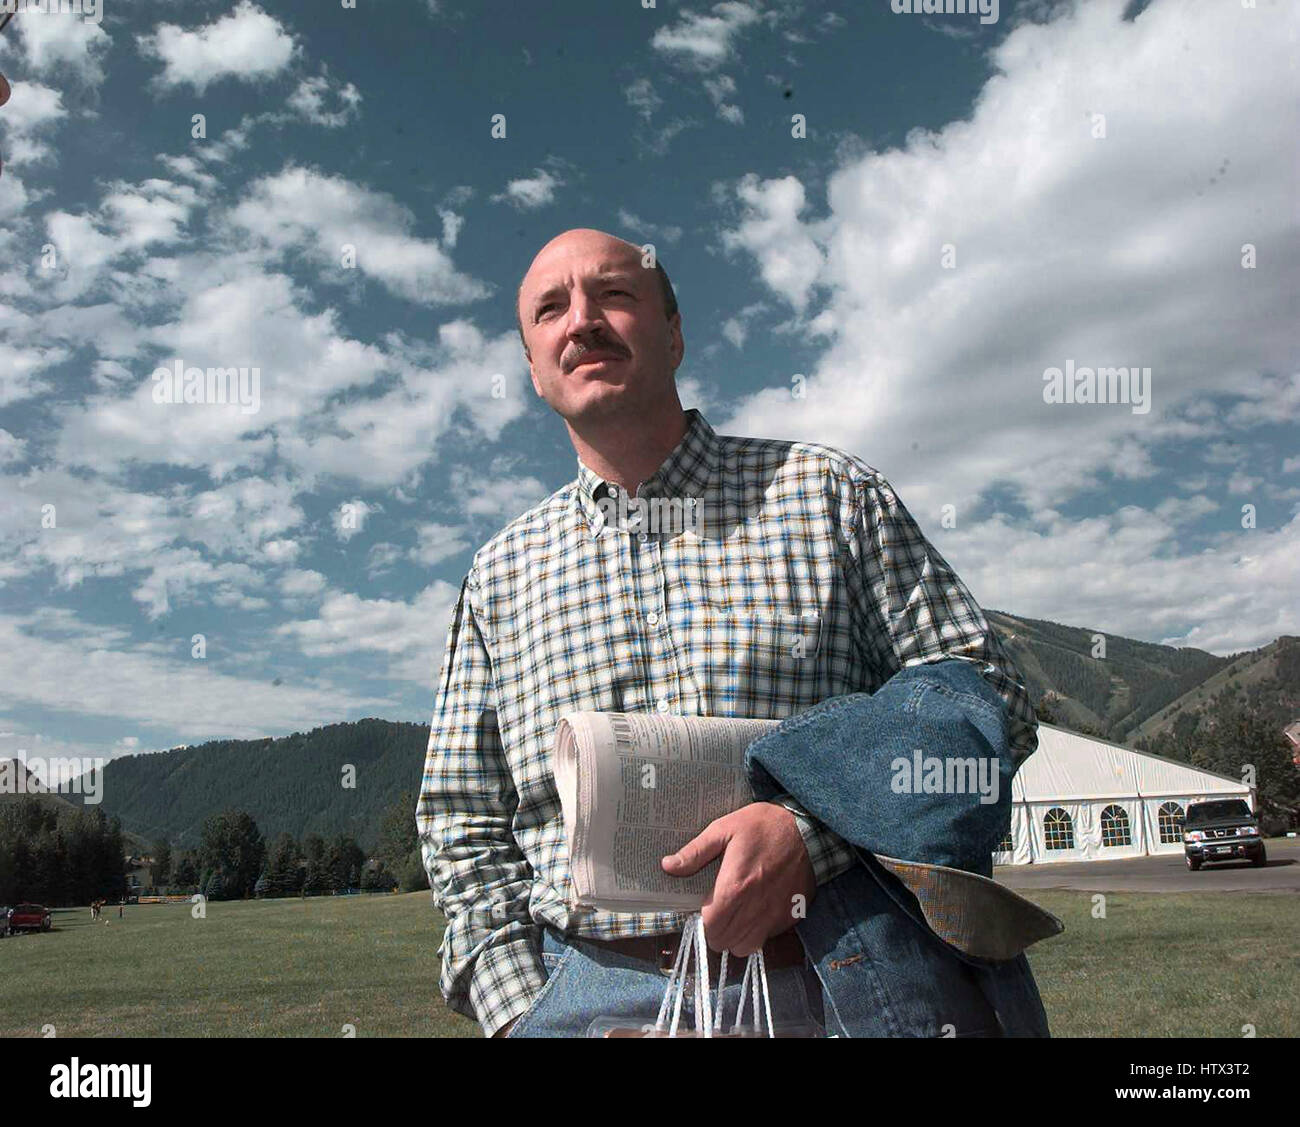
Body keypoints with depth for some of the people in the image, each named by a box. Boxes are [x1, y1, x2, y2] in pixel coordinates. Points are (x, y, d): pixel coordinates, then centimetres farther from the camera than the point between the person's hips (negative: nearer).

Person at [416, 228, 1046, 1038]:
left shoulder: (830, 492, 6)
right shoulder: (501, 575, 12)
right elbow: (464, 823, 13)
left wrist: (813, 827, -14)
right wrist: (516, 1009, -2)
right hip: (588, 990, 3)